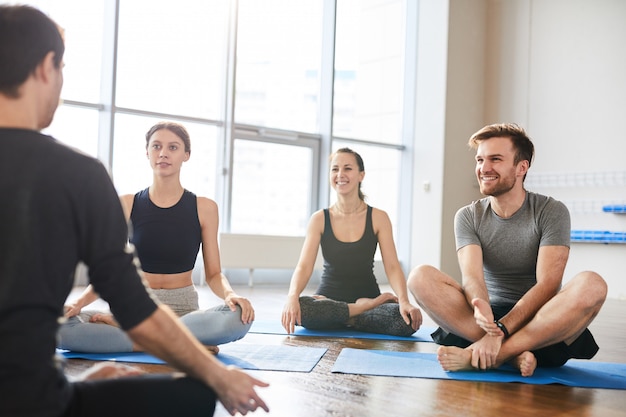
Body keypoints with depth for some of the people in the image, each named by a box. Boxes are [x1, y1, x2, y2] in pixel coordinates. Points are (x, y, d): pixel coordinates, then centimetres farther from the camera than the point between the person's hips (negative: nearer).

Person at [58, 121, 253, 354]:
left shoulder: (204, 208, 2)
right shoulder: (127, 204, 4)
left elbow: (214, 274, 3)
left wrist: (230, 294, -20)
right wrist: (78, 303, -14)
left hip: (184, 312, 0)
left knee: (238, 317, -34)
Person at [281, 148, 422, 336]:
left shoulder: (378, 218, -1)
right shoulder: (319, 219, -1)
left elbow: (392, 266, -8)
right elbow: (303, 266, -10)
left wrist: (404, 301, -28)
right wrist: (292, 297, -32)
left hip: (368, 295, 0)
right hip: (328, 297, 1)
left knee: (407, 320, -31)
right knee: (299, 308, -35)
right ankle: (367, 307, -16)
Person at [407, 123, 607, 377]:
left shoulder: (551, 212, -3)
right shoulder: (468, 217, 4)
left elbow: (547, 285, -14)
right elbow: (471, 276, -11)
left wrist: (500, 329, -28)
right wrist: (481, 308, -36)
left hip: (542, 326, -1)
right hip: (489, 319, 2)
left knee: (591, 285, -31)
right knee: (421, 277, -20)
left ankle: (476, 356, -34)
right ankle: (513, 354, -30)